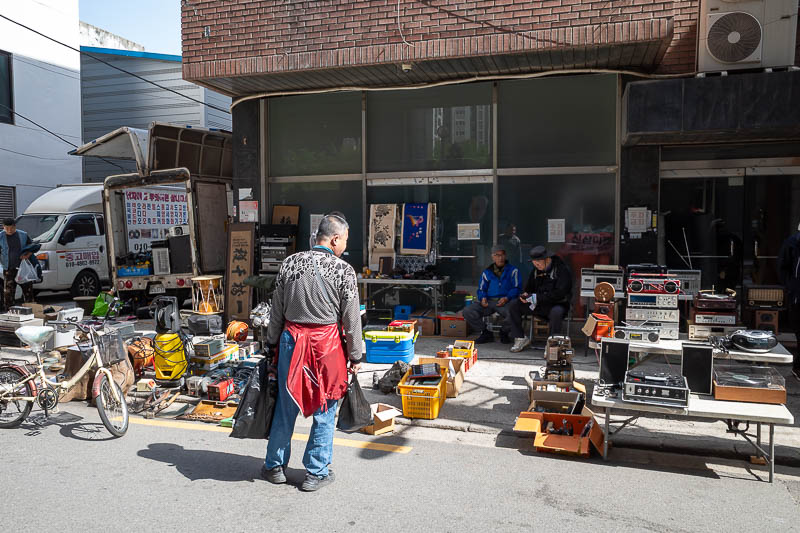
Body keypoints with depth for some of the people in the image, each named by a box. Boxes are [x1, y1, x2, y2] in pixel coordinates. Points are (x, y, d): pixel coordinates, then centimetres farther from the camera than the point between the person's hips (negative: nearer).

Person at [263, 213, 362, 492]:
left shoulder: (290, 263, 1)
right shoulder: (344, 270, -9)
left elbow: (277, 309, 7)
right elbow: (351, 319, -6)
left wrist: (272, 343, 17)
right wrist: (355, 356, 3)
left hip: (291, 340, 4)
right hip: (327, 343, -3)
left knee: (285, 406, 16)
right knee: (324, 411, 10)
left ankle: (275, 466, 31)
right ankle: (316, 473, 20)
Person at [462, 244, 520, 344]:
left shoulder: (513, 270, 11)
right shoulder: (487, 272, 21)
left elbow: (516, 288, 3)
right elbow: (481, 289, 19)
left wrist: (506, 298, -16)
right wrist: (483, 298, -5)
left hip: (505, 301, -3)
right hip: (488, 301, 3)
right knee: (468, 312, -21)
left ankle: (504, 333, -1)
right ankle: (486, 333, 2)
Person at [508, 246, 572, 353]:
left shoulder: (562, 270, -11)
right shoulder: (536, 270, 10)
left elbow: (559, 294, -20)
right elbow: (529, 287, 20)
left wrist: (537, 298, -22)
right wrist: (525, 295, -6)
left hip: (557, 305, -6)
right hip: (538, 305, 6)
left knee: (556, 312, -41)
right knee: (514, 305, -10)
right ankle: (520, 338, -3)